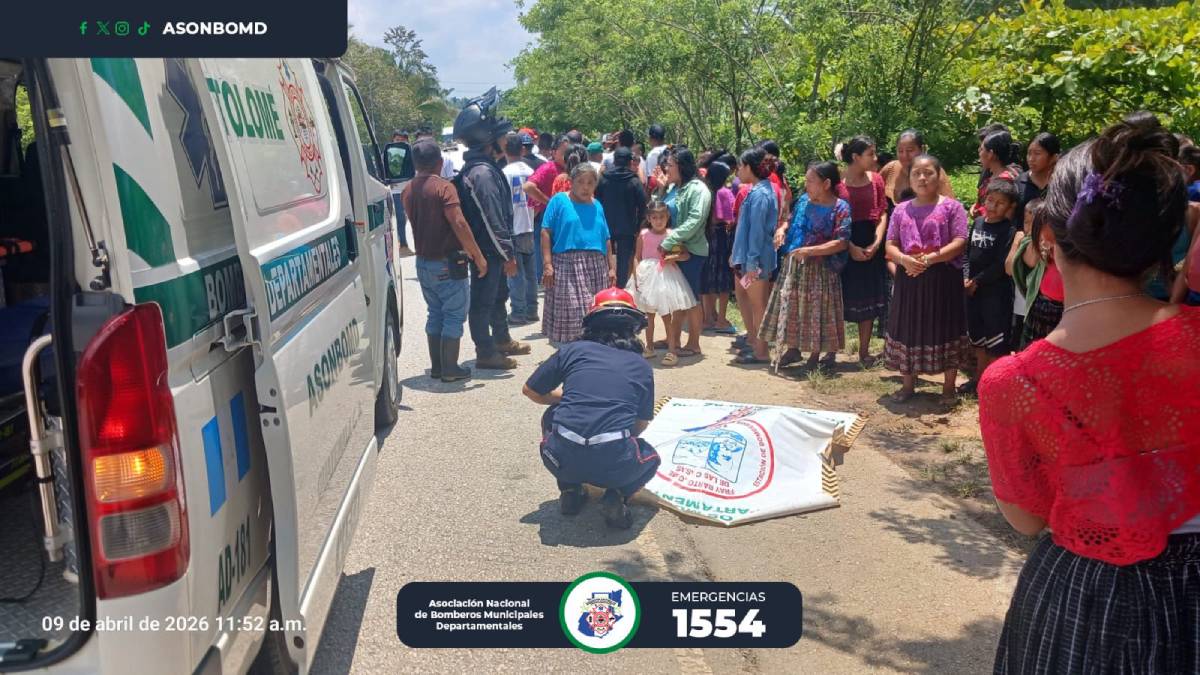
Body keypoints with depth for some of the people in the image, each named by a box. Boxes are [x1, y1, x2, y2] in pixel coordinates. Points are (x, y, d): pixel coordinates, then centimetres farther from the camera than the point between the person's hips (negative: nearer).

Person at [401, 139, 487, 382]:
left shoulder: (408, 191, 7)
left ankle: (436, 366, 20)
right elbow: (459, 223, -24)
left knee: (435, 314, 16)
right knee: (454, 316, 2)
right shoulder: (444, 187, -15)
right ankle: (450, 369, 4)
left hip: (423, 261, 7)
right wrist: (478, 255, -19)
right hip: (447, 262, -7)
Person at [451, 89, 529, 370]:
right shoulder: (482, 173, -22)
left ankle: (502, 341, 38)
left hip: (492, 249, 11)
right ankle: (486, 353, 11)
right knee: (483, 301, 1)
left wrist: (506, 251, 20)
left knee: (499, 295, 22)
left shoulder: (483, 166, 12)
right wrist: (507, 254, -20)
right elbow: (492, 219, -24)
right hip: (487, 250, -11)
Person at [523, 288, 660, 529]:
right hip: (615, 464, -1)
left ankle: (569, 491, 19)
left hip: (562, 459, 1)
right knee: (651, 459, 32)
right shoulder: (642, 367, 13)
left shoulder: (573, 350, 11)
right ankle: (617, 495, 3)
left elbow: (530, 391, 18)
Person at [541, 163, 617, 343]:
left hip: (596, 267, 5)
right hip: (567, 265, -4)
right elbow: (546, 233, -4)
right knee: (570, 313, -6)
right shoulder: (559, 201, 2)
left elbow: (606, 240, 17)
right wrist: (547, 264, -12)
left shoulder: (597, 206, 16)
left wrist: (612, 268, 11)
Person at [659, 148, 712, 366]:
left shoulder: (698, 189, -12)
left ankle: (694, 344, 11)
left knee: (691, 298, 1)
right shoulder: (677, 188, 12)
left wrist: (668, 242, -22)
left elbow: (694, 222, -21)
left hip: (692, 251, -7)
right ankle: (674, 340, 21)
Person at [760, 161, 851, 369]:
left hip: (820, 269, -6)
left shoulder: (840, 208, -13)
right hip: (794, 264, 6)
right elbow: (791, 222, 21)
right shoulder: (803, 200, 5)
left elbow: (841, 243, -19)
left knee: (817, 311, 5)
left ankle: (816, 354, 20)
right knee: (791, 306, 11)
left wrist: (809, 251, -23)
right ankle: (793, 349, 25)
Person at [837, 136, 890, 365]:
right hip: (845, 245, -3)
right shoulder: (837, 182, -6)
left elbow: (882, 214, 4)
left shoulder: (876, 179, 5)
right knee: (841, 297, 0)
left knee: (868, 298, 8)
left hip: (871, 245, 4)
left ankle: (864, 351, 18)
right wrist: (851, 247, -16)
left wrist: (876, 243, -10)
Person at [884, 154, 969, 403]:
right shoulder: (901, 210, 8)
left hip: (943, 277, -3)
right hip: (909, 277, 3)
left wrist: (931, 258, -21)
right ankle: (908, 384, 23)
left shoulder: (951, 207, -2)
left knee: (944, 329, 3)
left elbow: (959, 243, -9)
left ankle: (948, 387, 16)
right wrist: (903, 259, -16)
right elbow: (890, 245, 5)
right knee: (908, 329, 9)